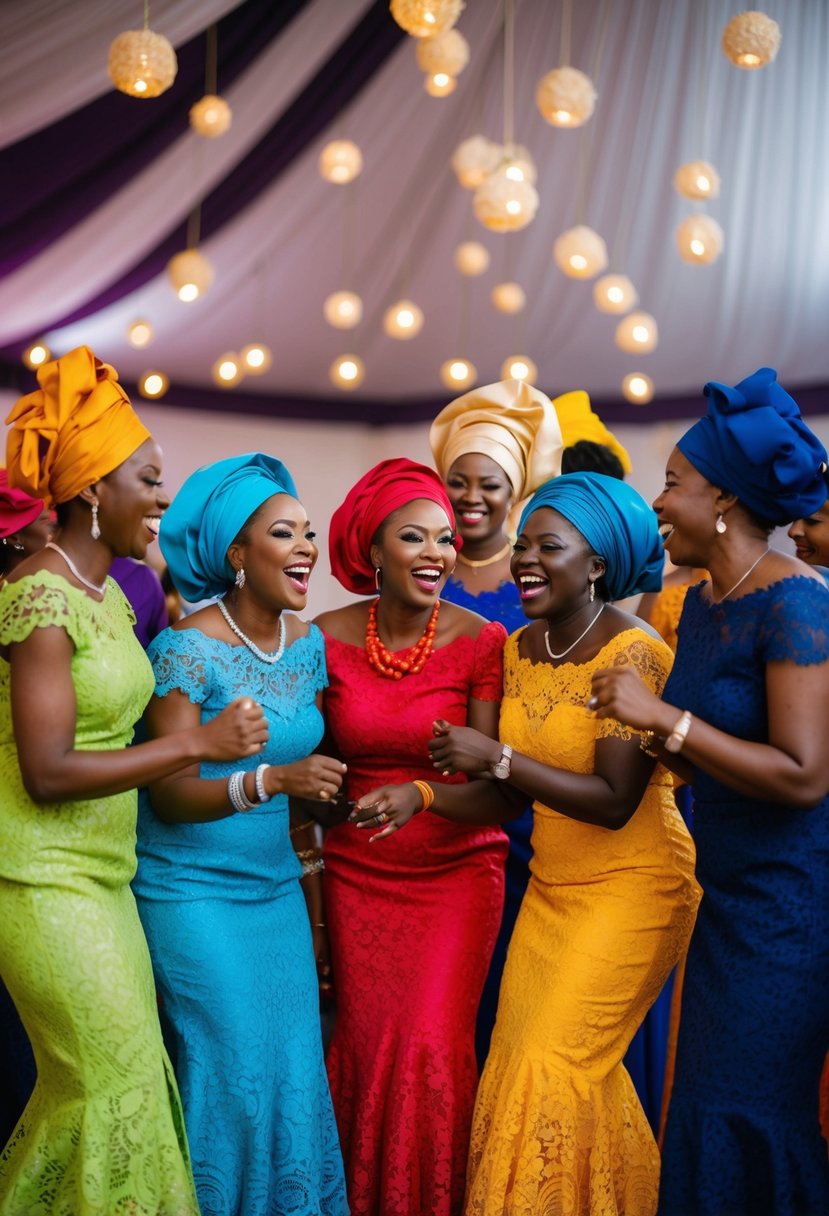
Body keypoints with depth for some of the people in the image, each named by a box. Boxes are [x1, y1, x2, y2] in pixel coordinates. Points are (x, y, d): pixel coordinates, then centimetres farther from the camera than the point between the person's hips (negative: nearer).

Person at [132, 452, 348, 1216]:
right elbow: (170, 795, -16)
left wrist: (316, 886, 9)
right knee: (235, 1074, -2)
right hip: (195, 893, -5)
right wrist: (272, 780, -31)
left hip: (278, 889, 6)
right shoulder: (188, 649, -14)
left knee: (297, 1066, 6)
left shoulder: (308, 644, 5)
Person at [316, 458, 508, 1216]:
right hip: (356, 872, 2)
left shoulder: (482, 641, -9)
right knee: (363, 1045, 4)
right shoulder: (327, 639, -4)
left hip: (457, 870, -1)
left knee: (433, 1045, -7)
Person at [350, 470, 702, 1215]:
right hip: (552, 886, 7)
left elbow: (614, 800, -23)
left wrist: (497, 757, -24)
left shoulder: (633, 653, -17)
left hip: (631, 887, -6)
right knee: (521, 1060, 6)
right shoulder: (520, 649, 5)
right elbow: (509, 798, 5)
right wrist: (423, 795, -10)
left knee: (555, 1064, -6)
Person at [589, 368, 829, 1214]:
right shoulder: (700, 604, 7)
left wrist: (665, 717, -23)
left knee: (745, 1116, 2)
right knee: (707, 1104, 14)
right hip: (729, 891, 8)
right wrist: (648, 731, -2)